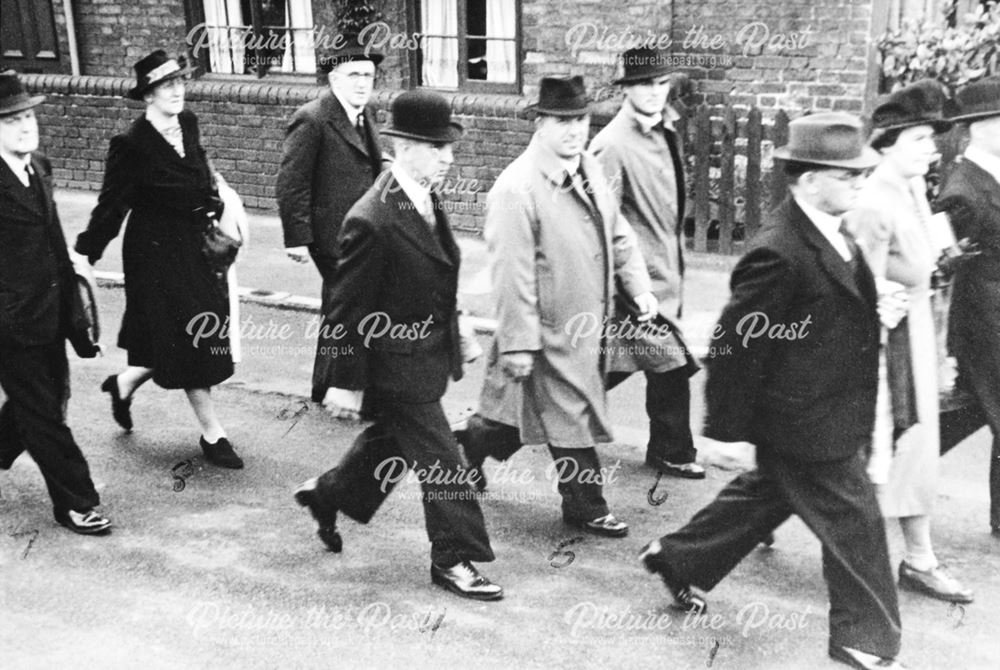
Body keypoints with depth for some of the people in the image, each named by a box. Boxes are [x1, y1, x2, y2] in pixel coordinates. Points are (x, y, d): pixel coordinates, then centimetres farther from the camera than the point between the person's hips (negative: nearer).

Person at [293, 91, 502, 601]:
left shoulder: (427, 201, 3)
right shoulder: (373, 221, -25)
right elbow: (347, 310, -20)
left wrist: (450, 347, 18)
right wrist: (347, 382, -16)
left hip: (426, 357, 9)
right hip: (395, 367, -9)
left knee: (389, 442, 25)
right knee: (439, 459, 0)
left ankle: (327, 496, 48)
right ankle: (454, 558, 16)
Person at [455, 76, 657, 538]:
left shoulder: (590, 170, 6)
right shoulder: (516, 189, -21)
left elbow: (617, 233, 17)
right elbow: (513, 274, -22)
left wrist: (639, 287, 8)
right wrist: (518, 343, -21)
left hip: (588, 323, 8)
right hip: (551, 329, -8)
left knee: (521, 408, 21)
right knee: (569, 416, 4)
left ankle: (471, 444, 44)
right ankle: (585, 506, 20)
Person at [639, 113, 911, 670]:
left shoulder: (833, 233, 3)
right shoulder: (779, 254, -27)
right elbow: (736, 345, -23)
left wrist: (876, 306, 0)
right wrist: (725, 431, -17)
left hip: (830, 414, 10)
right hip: (807, 425, -10)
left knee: (763, 496, 24)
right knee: (854, 523, 5)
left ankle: (679, 560, 42)